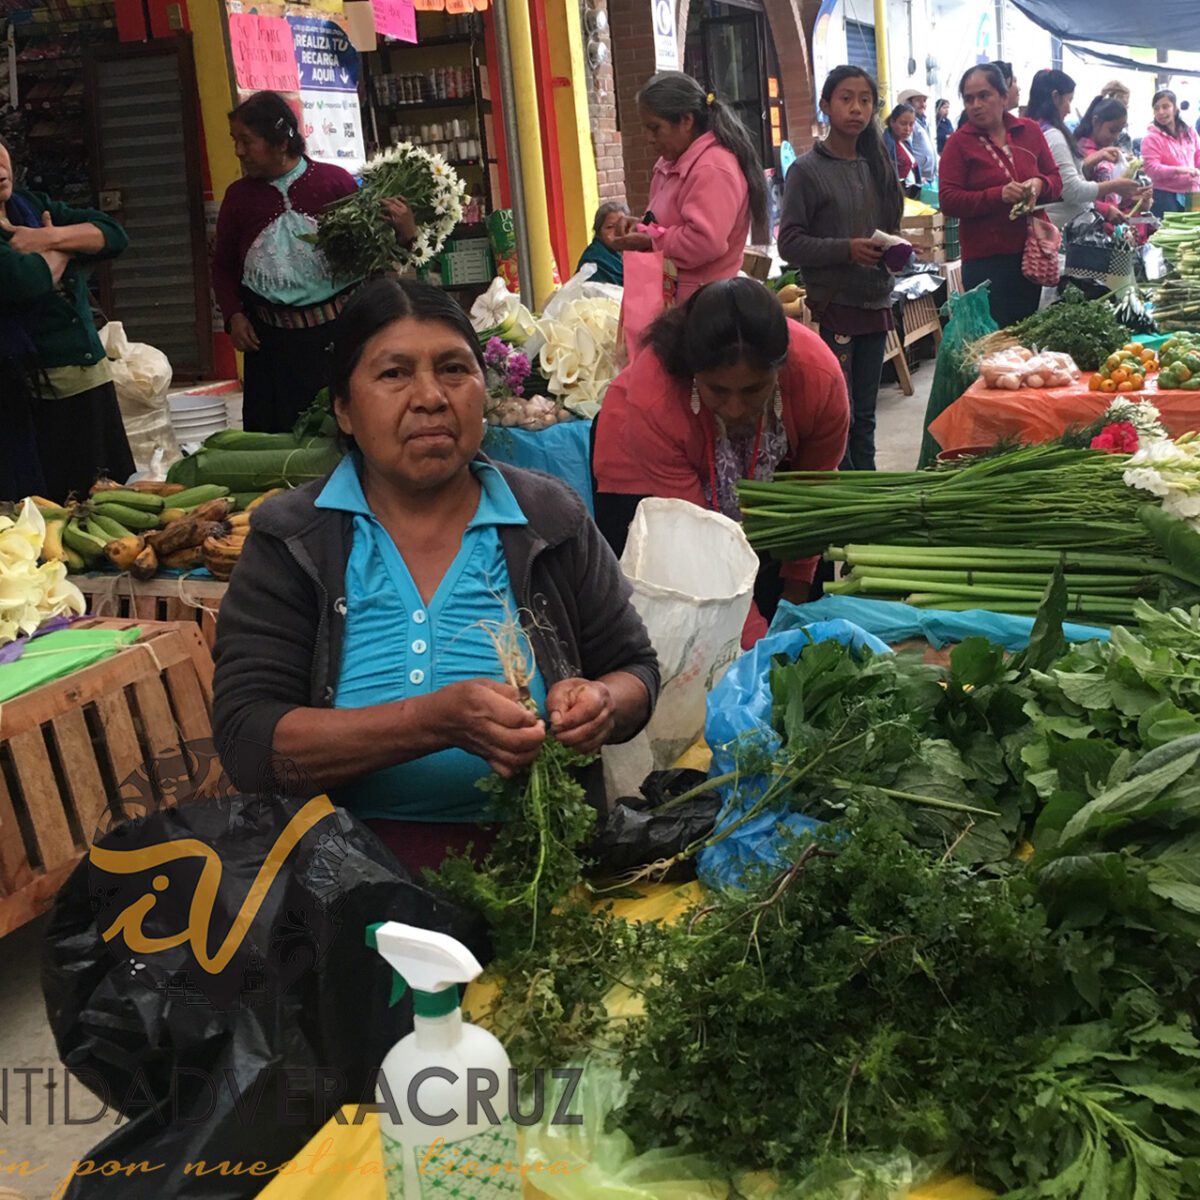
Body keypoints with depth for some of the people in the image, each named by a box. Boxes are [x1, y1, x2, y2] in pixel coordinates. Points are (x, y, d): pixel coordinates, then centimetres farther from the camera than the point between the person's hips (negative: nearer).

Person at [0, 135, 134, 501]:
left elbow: (113, 233, 6)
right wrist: (65, 248, -6)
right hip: (35, 391, -7)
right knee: (59, 505, 0)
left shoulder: (31, 204, 12)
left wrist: (51, 237, -10)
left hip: (92, 376, 7)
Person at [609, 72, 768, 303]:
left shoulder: (712, 169, -19)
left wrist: (648, 241, -18)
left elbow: (705, 242, -27)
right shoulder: (675, 161, 14)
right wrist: (645, 227, 6)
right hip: (672, 295, 10)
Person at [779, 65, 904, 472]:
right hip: (834, 305, -6)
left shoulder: (878, 167, 11)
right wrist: (847, 250, -21)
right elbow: (790, 244, -10)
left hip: (875, 302, 6)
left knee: (865, 414, 14)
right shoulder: (807, 170, -6)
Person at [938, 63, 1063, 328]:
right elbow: (948, 201, -11)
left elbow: (1055, 179, 15)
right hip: (986, 259, -4)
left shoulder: (1029, 130, 8)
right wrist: (999, 195, -22)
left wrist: (1039, 185, -9)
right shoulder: (959, 142, -3)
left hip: (1032, 252, 4)